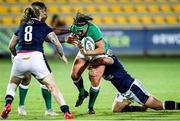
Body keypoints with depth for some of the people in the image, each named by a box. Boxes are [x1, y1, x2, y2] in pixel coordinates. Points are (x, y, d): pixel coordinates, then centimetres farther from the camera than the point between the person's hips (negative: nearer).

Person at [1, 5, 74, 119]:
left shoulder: (21, 26, 23)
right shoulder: (44, 27, 14)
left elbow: (11, 46, 29)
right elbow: (56, 43, 5)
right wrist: (63, 55, 21)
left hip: (20, 58, 3)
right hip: (36, 57, -3)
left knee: (13, 83, 27)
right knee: (52, 86, 5)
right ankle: (66, 112, -5)